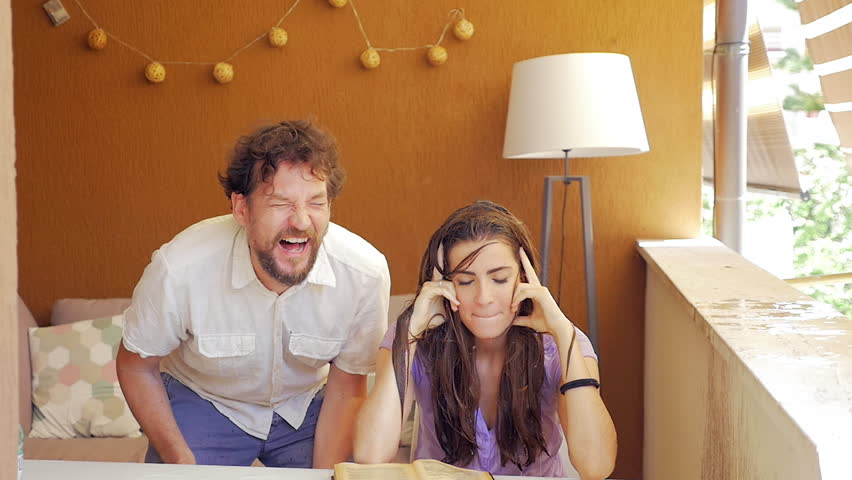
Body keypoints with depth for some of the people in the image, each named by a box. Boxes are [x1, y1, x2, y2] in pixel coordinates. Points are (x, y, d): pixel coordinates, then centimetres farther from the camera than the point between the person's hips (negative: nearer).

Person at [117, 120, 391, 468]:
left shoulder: (366, 273, -27)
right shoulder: (180, 269, -31)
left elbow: (346, 388, -11)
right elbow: (136, 366, -11)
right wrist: (183, 464, -18)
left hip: (306, 407, 2)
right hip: (202, 403, -1)